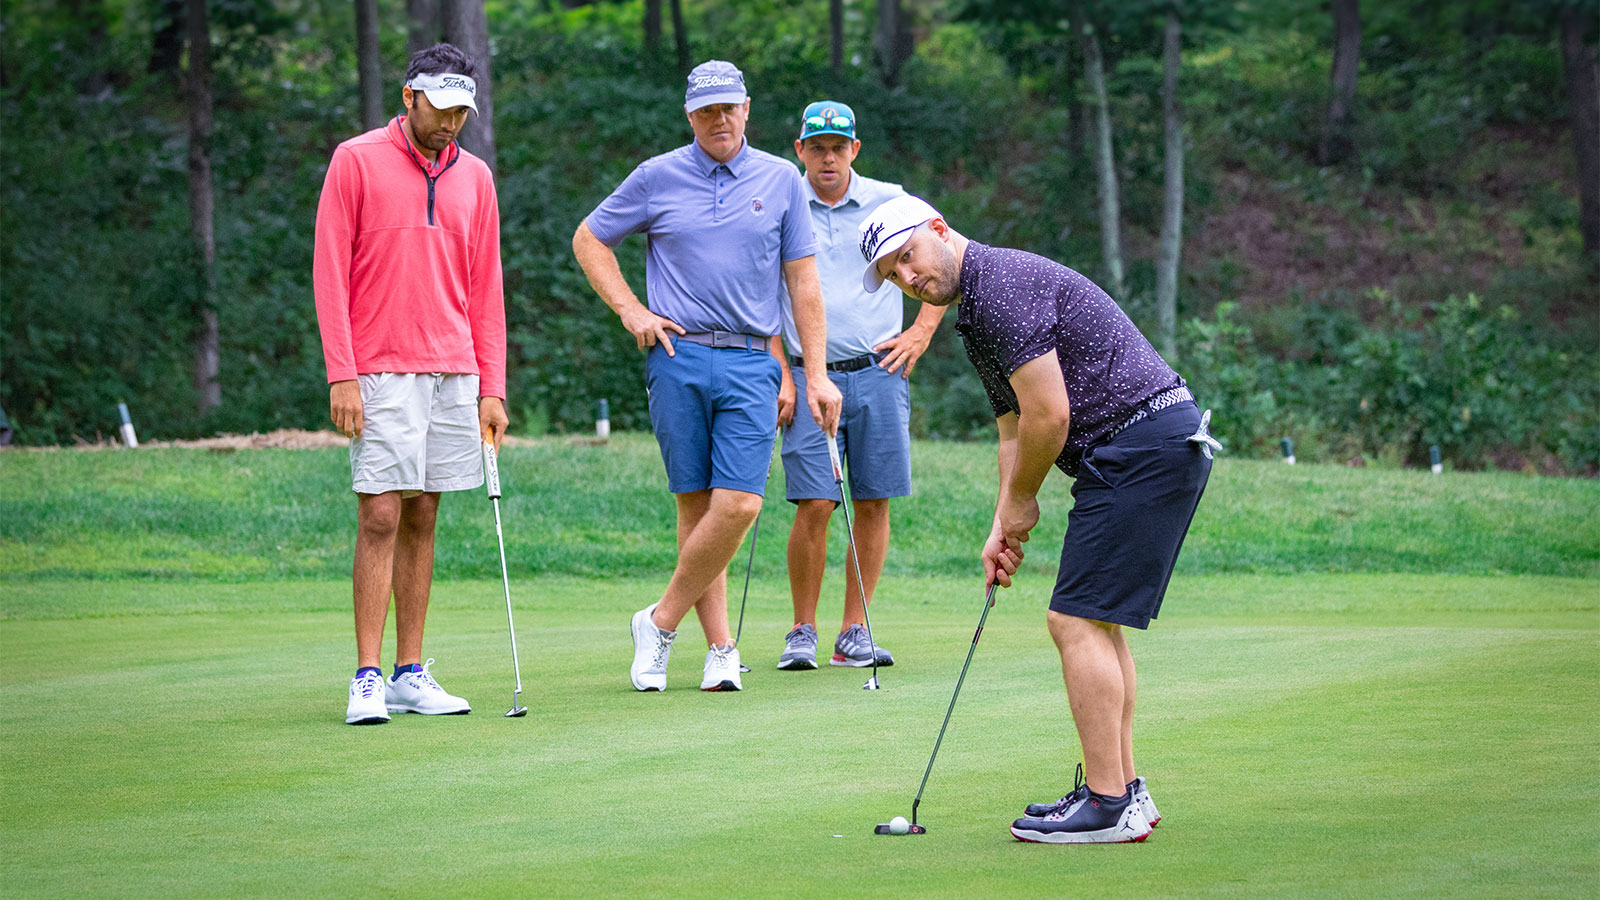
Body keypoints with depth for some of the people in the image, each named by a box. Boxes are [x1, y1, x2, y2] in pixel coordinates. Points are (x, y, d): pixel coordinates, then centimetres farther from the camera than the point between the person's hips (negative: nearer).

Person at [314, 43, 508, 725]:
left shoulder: (474, 177, 12)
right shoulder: (357, 161, -2)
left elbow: (485, 289, 14)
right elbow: (330, 271, -4)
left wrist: (491, 387, 8)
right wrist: (341, 375, -11)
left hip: (453, 374, 5)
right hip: (380, 373, -4)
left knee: (421, 519, 7)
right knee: (380, 518, -9)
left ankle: (411, 673, 10)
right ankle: (368, 679, -8)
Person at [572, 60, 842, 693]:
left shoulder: (780, 180, 9)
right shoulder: (657, 177, 6)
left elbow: (802, 280, 10)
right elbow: (588, 240, 16)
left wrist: (817, 375, 4)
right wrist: (629, 310, 3)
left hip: (751, 363, 0)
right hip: (679, 357, 0)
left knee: (739, 505, -12)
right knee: (697, 505, 0)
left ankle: (661, 622, 3)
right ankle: (719, 648, 7)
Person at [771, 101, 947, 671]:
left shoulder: (889, 203, 6)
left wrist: (923, 331, 9)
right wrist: (780, 375, -2)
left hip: (879, 371, 1)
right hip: (810, 375, -1)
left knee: (874, 505, 0)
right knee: (814, 506, -10)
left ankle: (854, 634, 8)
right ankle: (802, 633, 2)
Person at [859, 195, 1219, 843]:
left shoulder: (1002, 283, -14)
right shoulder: (975, 313, 20)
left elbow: (1049, 414, -18)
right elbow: (1015, 430, 23)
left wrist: (1021, 499, -2)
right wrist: (1003, 528, 12)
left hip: (1144, 443, -11)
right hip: (1164, 448, 11)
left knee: (1078, 620, -10)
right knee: (1097, 623, 15)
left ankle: (1107, 806, -9)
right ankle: (1122, 791, 17)